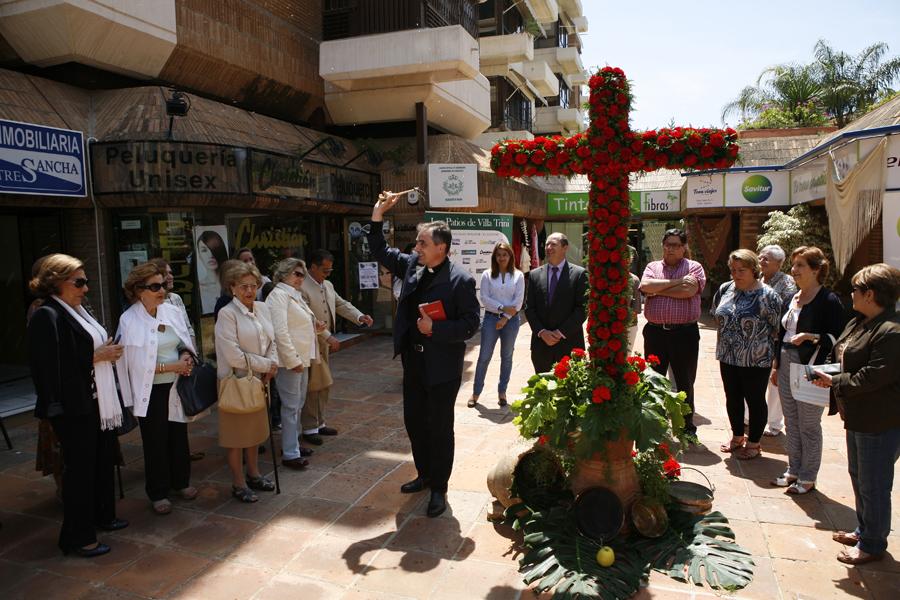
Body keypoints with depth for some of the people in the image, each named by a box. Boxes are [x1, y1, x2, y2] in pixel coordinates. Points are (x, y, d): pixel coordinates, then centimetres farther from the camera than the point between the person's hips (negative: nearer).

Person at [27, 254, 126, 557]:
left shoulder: (78, 310, 12)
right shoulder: (46, 316, -16)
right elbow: (53, 365, -24)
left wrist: (107, 350, 5)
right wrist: (96, 356, -19)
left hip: (97, 403, 9)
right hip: (74, 408, -9)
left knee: (103, 460, 19)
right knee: (80, 468, 3)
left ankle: (102, 515, 37)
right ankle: (77, 538, 18)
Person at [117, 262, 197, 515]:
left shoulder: (172, 311, 1)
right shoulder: (129, 320, -14)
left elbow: (186, 342, 12)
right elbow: (137, 364, -15)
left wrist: (186, 356, -9)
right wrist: (171, 366, -18)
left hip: (176, 386, 4)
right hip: (151, 390, -4)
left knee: (179, 435, 14)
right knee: (156, 441, 7)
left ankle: (181, 481, 34)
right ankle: (158, 492, 24)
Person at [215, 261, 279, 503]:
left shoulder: (262, 309, 4)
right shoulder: (227, 314, -17)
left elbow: (271, 341, 10)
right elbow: (233, 355, -21)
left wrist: (272, 365, -8)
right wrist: (265, 365, -14)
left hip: (259, 380, 7)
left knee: (256, 429, 19)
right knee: (237, 434, 7)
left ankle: (253, 474, 37)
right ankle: (239, 484, 22)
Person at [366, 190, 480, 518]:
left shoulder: (460, 279, -16)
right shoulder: (411, 265, 4)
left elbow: (470, 323, -17)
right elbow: (381, 251, 13)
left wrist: (435, 328, -24)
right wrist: (378, 214, 3)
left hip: (442, 367, -7)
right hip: (413, 362, 7)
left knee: (440, 427, 6)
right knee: (414, 421, 18)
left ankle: (439, 488, 22)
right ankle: (424, 475, 38)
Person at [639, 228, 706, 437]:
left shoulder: (694, 267, 2)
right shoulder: (653, 267, 10)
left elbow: (689, 290, -16)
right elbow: (645, 286, -10)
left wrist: (657, 290, -9)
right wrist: (676, 282, -13)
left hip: (685, 333, -2)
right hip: (655, 332, 2)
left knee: (685, 383, 10)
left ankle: (687, 427, 25)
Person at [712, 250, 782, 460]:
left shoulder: (767, 295, -13)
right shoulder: (725, 289, 2)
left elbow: (777, 330, -9)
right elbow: (717, 316, 16)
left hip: (756, 361, -5)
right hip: (728, 358, 5)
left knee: (755, 401, 9)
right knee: (732, 399, 16)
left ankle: (753, 443, 23)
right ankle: (737, 437, 34)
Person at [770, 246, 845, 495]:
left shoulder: (829, 301, -12)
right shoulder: (793, 298, 12)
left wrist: (810, 337, -28)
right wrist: (776, 366, 18)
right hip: (787, 367, 8)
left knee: (808, 426, 4)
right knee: (791, 423, 16)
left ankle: (808, 478, 18)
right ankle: (794, 471, 29)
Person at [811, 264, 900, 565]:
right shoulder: (861, 322, 8)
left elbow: (873, 377, -26)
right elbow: (845, 356, 19)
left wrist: (834, 382, -16)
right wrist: (829, 374, 1)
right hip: (859, 417, 10)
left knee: (873, 484, 5)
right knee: (858, 476, 23)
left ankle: (872, 545, 23)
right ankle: (863, 531, 41)